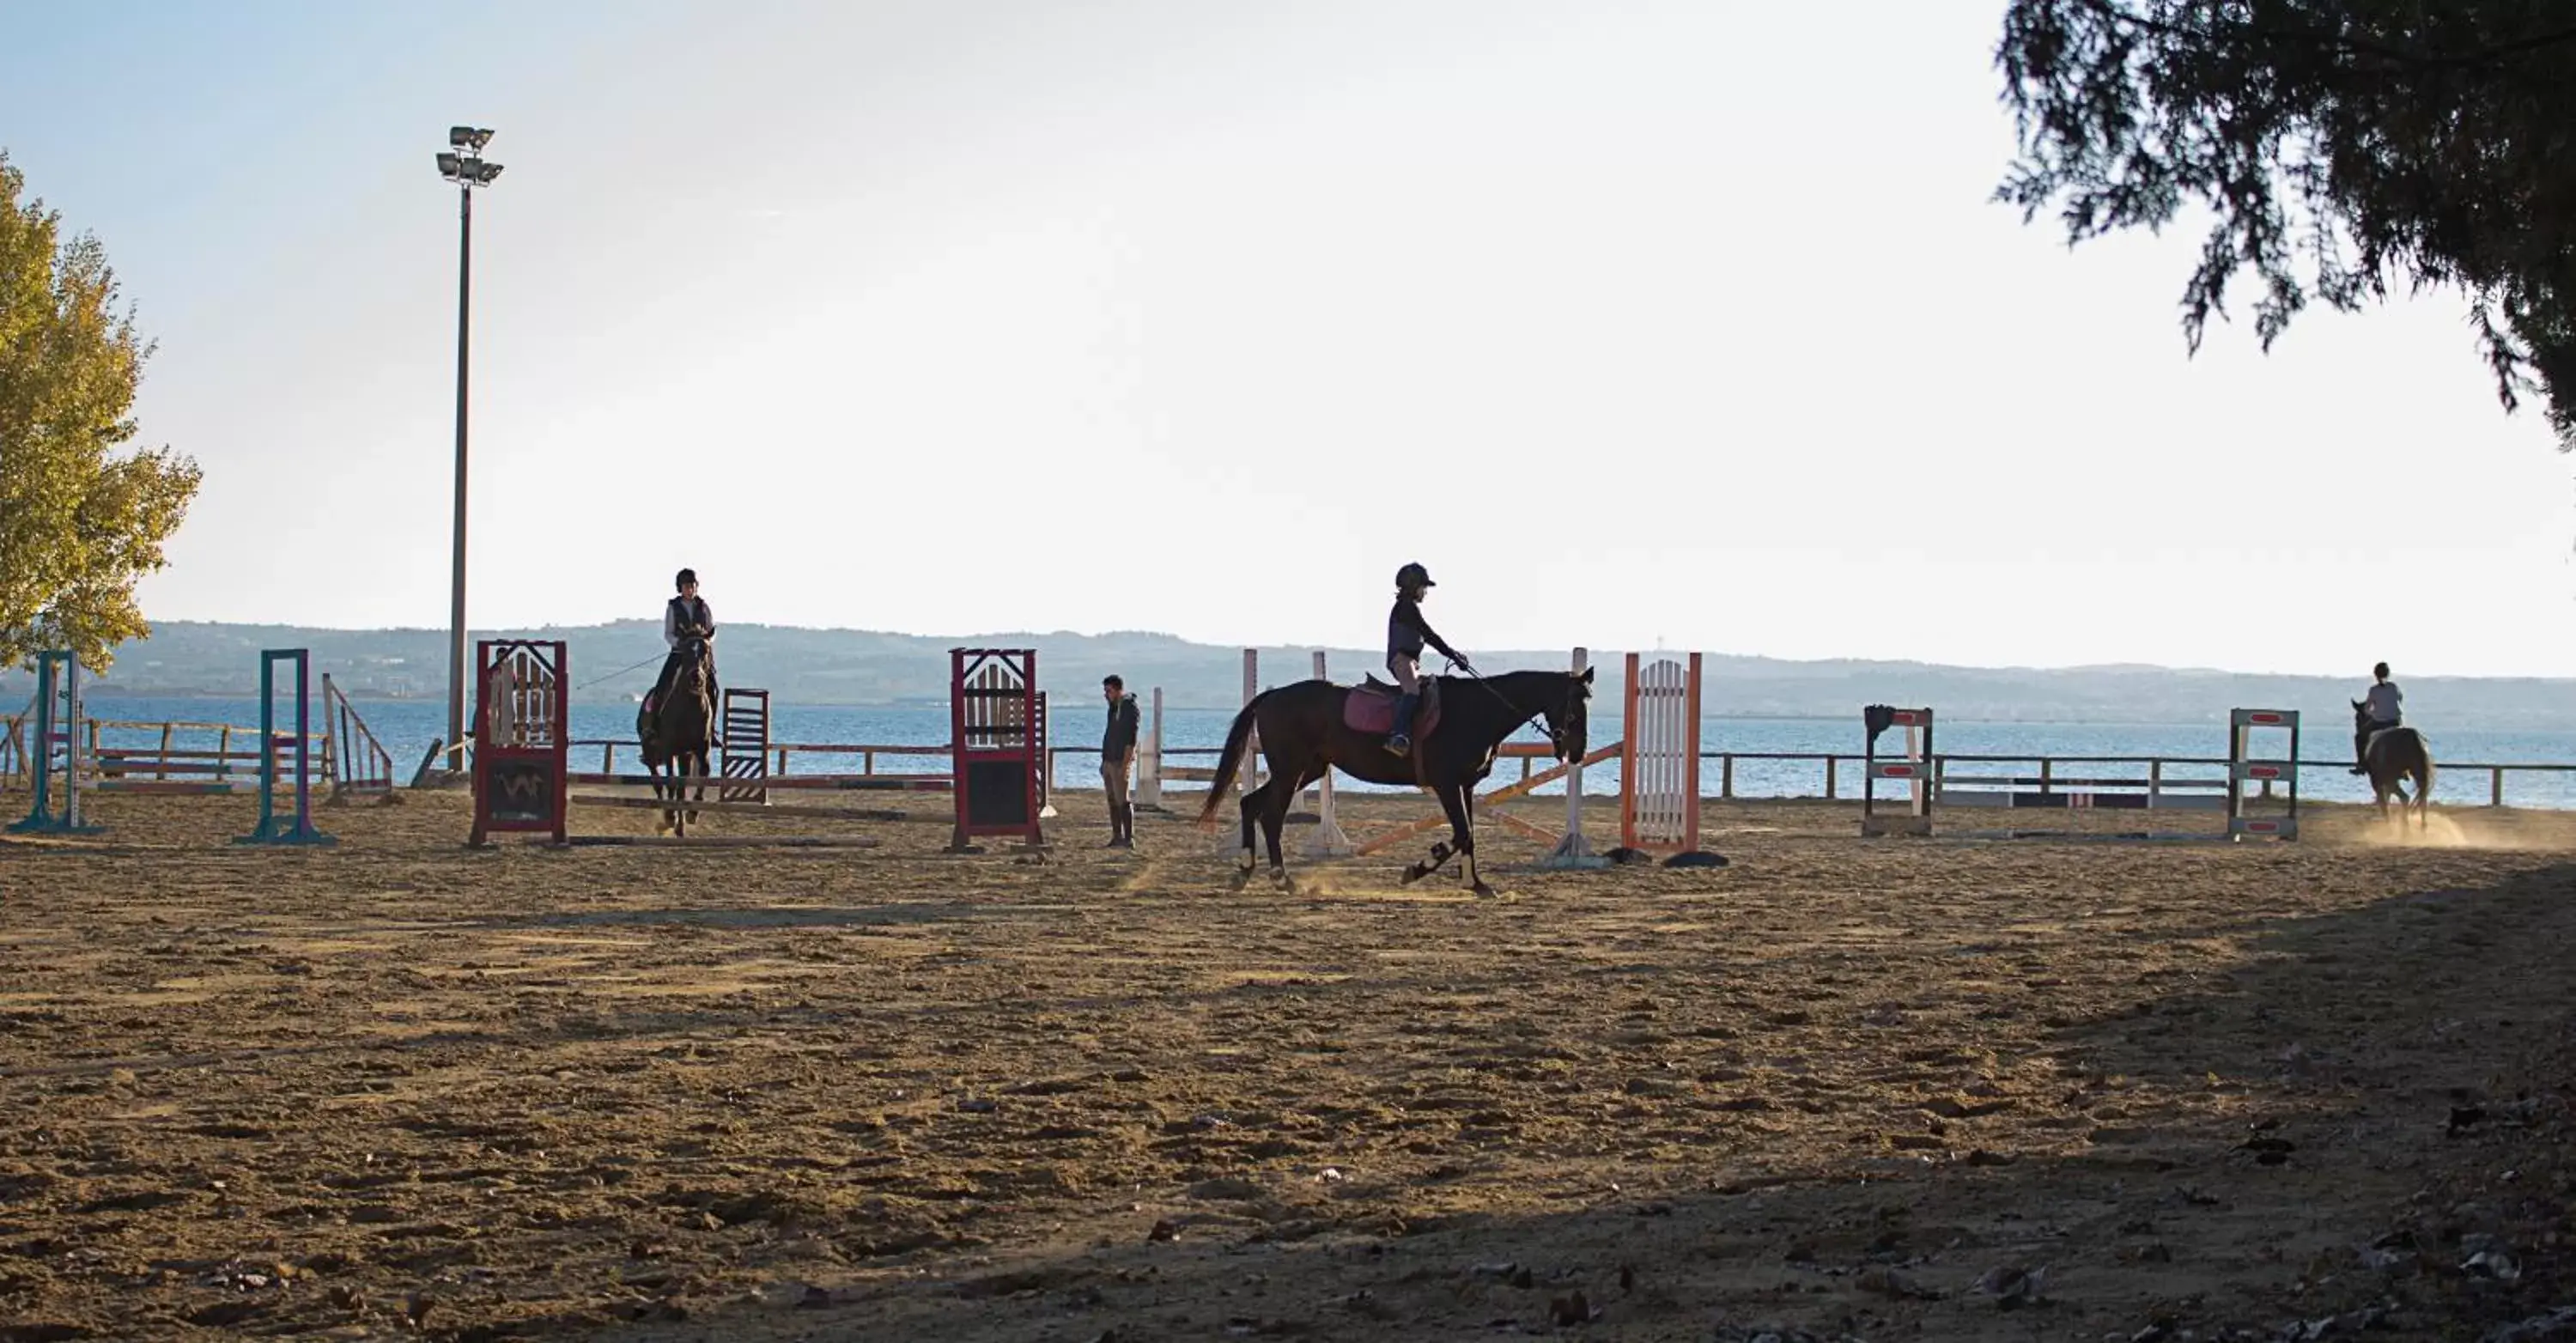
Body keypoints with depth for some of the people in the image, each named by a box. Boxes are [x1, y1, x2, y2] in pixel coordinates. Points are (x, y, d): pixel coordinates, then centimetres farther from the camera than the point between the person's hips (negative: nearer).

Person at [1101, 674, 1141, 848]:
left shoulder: (1130, 707, -11)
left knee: (1122, 801, -9)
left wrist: (1124, 765, -21)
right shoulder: (1114, 707, 15)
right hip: (1109, 761, 9)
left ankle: (1129, 839, -8)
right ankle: (1117, 837, 12)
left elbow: (1131, 739, -17)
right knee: (1113, 801, 9)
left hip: (1120, 762, -9)